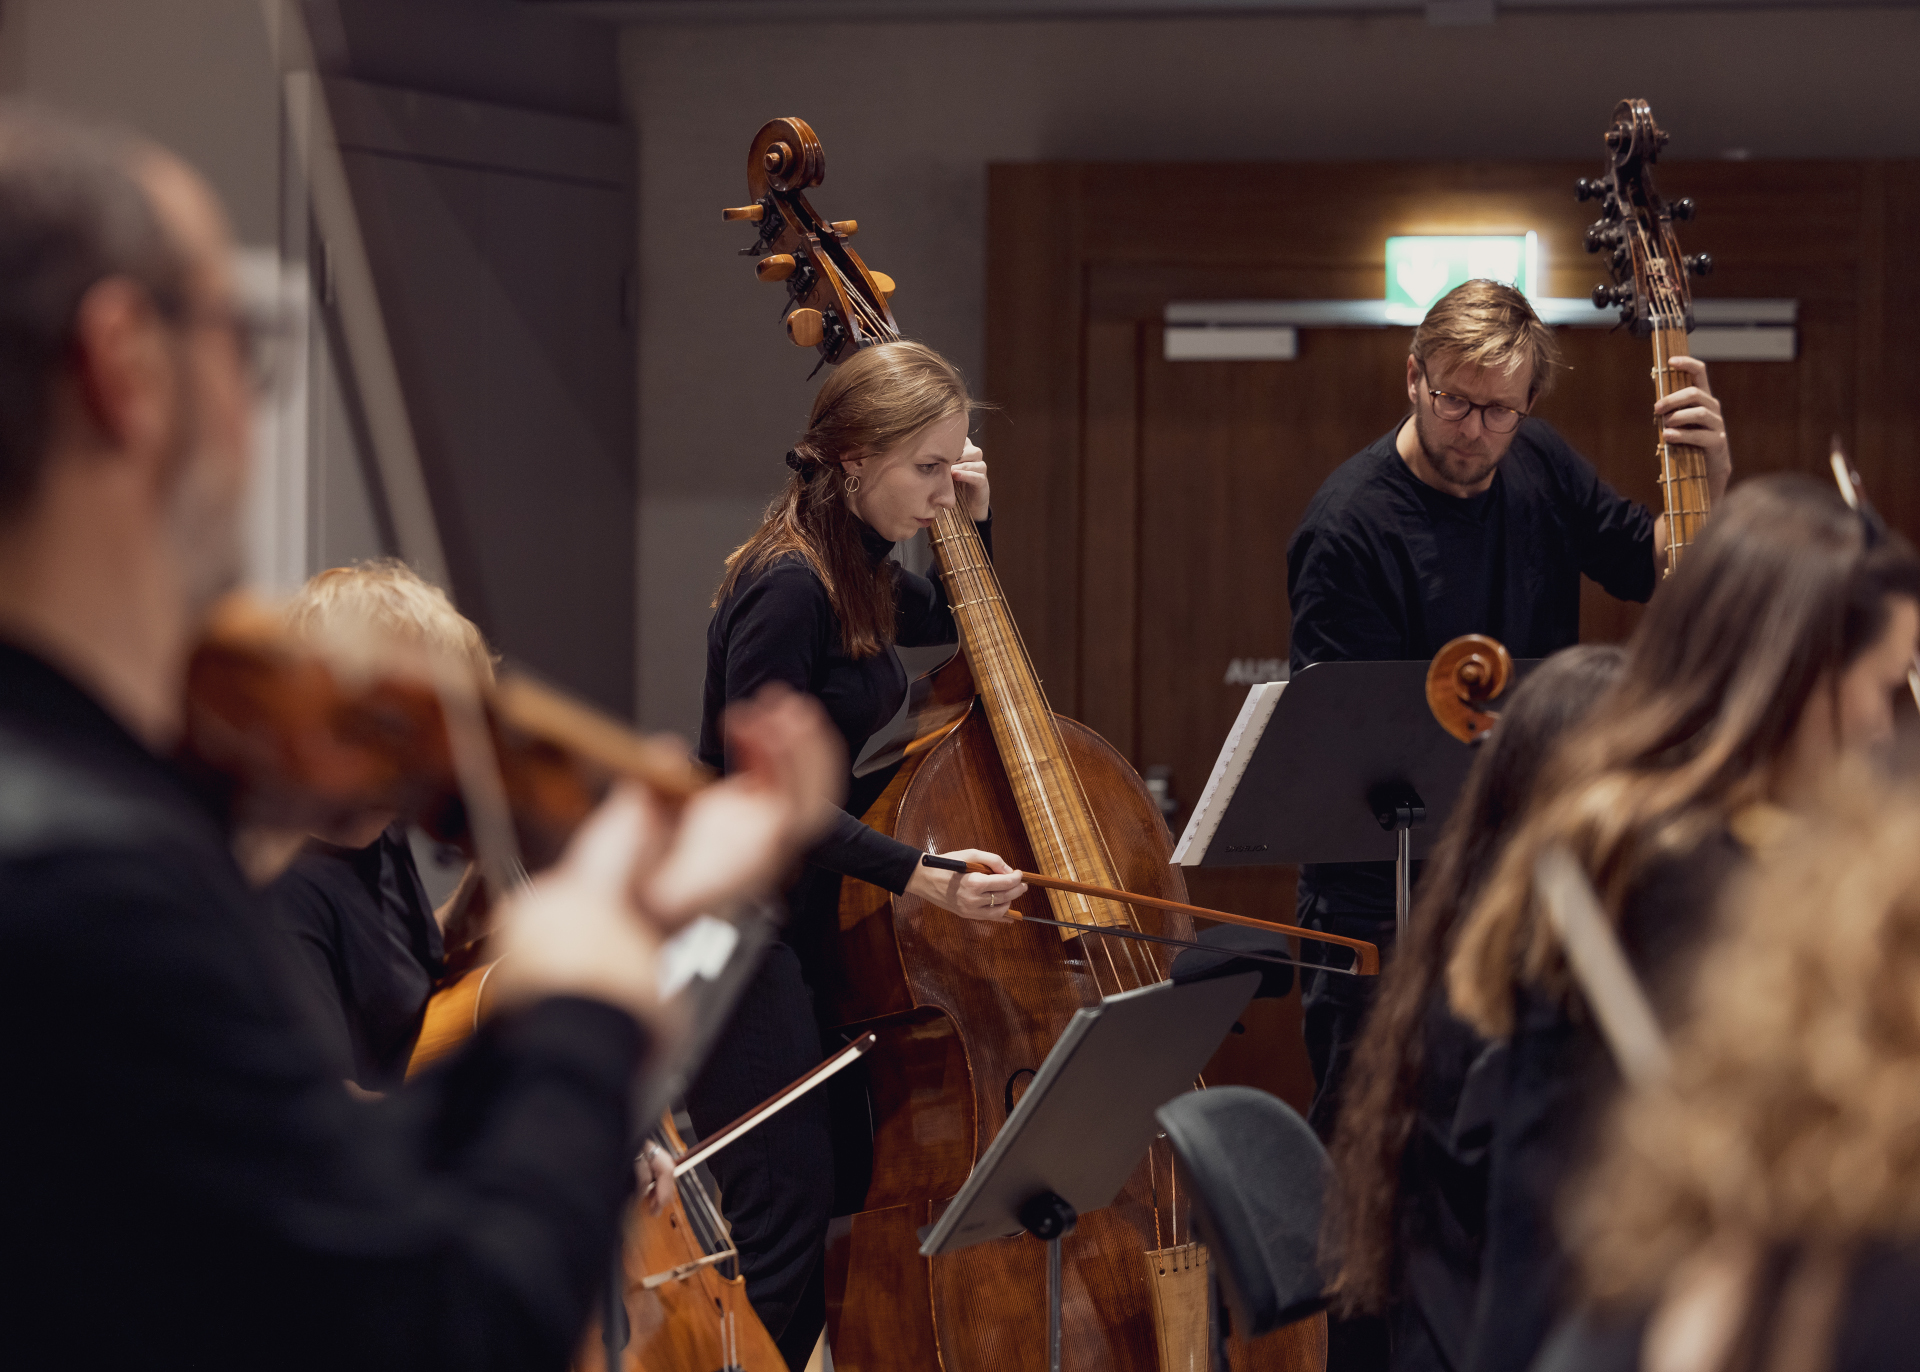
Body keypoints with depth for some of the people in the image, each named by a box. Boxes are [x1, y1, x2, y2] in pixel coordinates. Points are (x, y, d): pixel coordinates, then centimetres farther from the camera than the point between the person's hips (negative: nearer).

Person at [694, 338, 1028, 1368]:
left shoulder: (858, 572, 7)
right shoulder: (787, 587, -20)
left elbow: (953, 626, 30)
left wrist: (974, 524, 11)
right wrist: (919, 876, -28)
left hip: (809, 927, 10)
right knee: (784, 1216, -10)